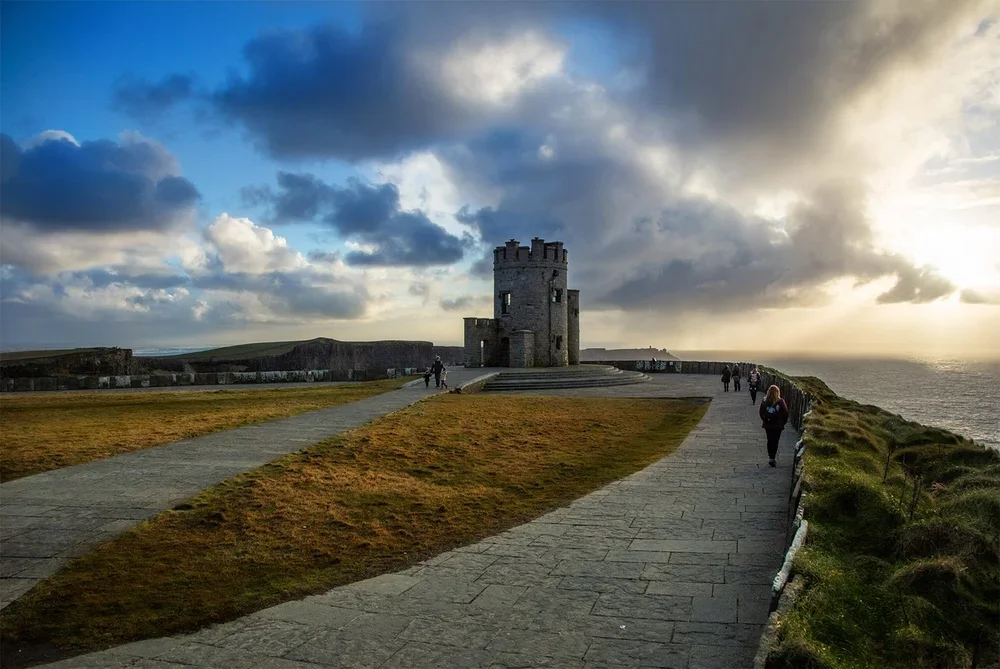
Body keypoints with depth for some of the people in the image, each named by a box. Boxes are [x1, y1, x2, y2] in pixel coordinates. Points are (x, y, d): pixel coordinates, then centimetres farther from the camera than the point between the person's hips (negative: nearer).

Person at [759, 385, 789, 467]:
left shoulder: (764, 402, -7)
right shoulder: (781, 402, -13)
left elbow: (761, 413, -4)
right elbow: (785, 413, -10)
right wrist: (783, 422, 4)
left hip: (768, 425, 2)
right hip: (778, 426, -2)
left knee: (770, 441, 16)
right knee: (775, 442, 5)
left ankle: (770, 457, 20)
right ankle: (772, 458, -1)